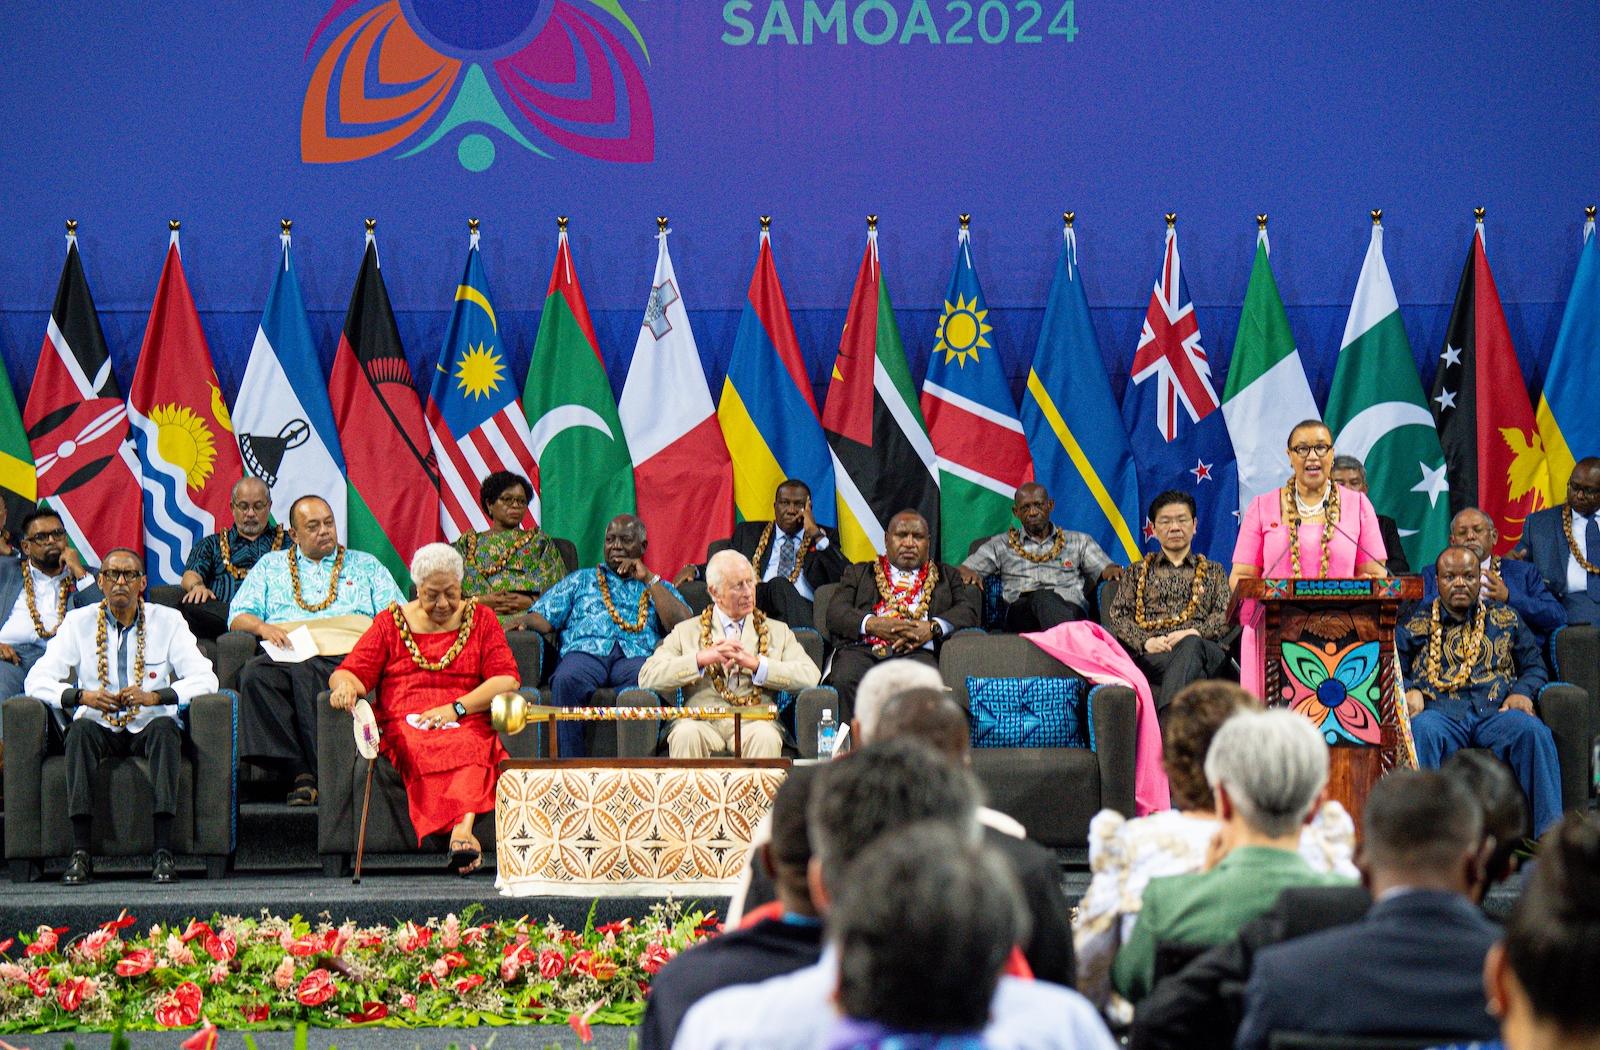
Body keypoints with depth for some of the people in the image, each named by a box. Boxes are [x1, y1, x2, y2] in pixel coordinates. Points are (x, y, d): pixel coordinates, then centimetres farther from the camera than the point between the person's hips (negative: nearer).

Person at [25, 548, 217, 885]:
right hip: (100, 729, 1)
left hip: (148, 727, 0)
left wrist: (153, 697, -22)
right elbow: (38, 680, -2)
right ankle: (81, 853, -36)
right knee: (80, 730, -33)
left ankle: (163, 853, -38)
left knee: (165, 727, -34)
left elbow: (205, 679, -6)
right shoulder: (79, 623, 4)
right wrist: (83, 696, -21)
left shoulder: (167, 621, 3)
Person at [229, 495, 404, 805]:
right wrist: (263, 627, -4)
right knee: (255, 674, -34)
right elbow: (238, 616, 18)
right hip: (288, 652, 2)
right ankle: (300, 771, -35)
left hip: (346, 653, -2)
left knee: (304, 673, -38)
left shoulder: (365, 566, 26)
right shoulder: (271, 565, 27)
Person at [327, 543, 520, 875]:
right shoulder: (391, 622, 18)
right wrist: (344, 684, -17)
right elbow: (352, 672, 10)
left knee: (469, 747, -39)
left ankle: (461, 833, -61)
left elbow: (507, 680, 5)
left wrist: (456, 708, -10)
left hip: (467, 724, -1)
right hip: (404, 724, 1)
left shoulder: (481, 619, 17)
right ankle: (463, 827, -55)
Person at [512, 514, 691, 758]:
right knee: (567, 680, -37)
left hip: (635, 654, 0)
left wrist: (648, 579, 10)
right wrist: (525, 621, -3)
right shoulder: (581, 580, 34)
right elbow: (544, 616, 21)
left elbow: (683, 625, 9)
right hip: (586, 651, 1)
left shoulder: (661, 588, 30)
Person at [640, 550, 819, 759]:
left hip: (753, 722, 0)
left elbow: (810, 676, 5)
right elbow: (647, 678, 4)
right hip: (701, 721, 0)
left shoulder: (777, 631, 22)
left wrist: (756, 663, -7)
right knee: (686, 736, -35)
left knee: (765, 738, -35)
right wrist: (701, 658, -7)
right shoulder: (687, 632, 19)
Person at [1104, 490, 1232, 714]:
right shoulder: (1137, 573, 28)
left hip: (1204, 647, 0)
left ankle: (1166, 722, -62)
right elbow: (1117, 616, 14)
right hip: (1150, 655, 0)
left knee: (1191, 645, -40)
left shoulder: (1213, 572, 28)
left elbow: (1226, 615, 13)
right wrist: (1146, 641, -8)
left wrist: (1194, 632, -10)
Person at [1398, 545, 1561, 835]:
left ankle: (1549, 831, -31)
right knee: (1422, 731, -38)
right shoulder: (1416, 624, 19)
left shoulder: (1505, 619, 24)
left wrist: (1522, 691, 0)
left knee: (1533, 731, -32)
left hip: (1496, 710, 1)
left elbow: (1534, 665, 22)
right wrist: (1408, 691, -9)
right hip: (1440, 711, -1)